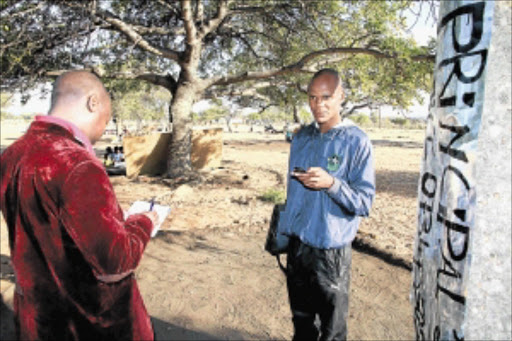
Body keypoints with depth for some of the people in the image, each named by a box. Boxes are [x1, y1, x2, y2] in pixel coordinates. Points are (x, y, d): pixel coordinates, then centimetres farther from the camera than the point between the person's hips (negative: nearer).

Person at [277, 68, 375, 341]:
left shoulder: (356, 142, -11)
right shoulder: (302, 137, 7)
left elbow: (364, 202, -13)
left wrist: (331, 183, -28)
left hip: (330, 250, -5)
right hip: (297, 244, 5)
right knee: (301, 319, 21)